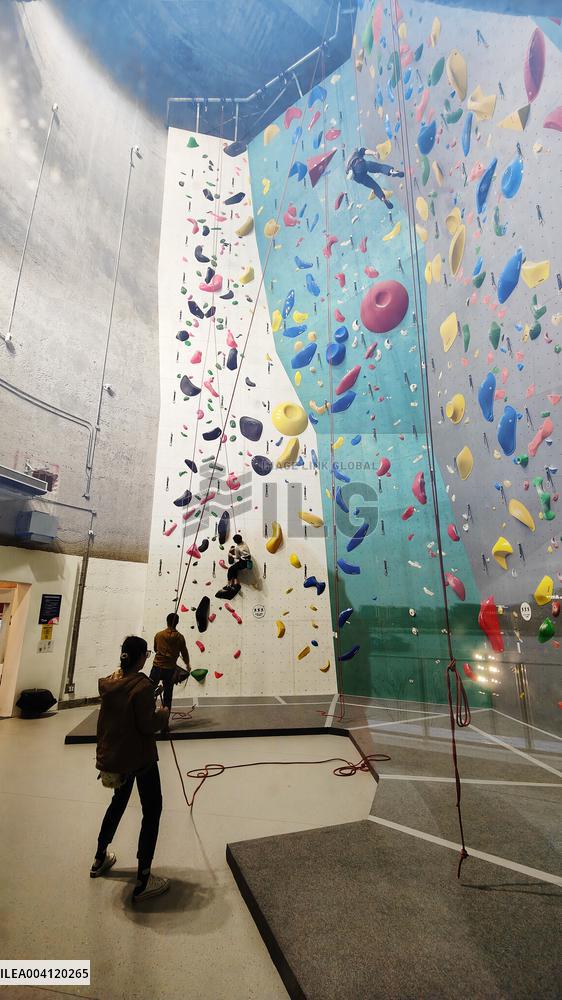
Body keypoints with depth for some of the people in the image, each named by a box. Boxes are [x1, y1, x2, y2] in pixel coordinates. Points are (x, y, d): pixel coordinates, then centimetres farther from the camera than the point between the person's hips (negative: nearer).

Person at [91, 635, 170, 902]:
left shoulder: (108, 684, -3)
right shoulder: (142, 685, -26)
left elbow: (104, 721, 9)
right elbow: (147, 726, -23)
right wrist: (163, 714, -7)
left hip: (112, 758, 7)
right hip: (139, 758, -7)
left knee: (119, 801, 30)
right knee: (152, 810, 8)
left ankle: (100, 859, 46)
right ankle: (143, 881, 13)